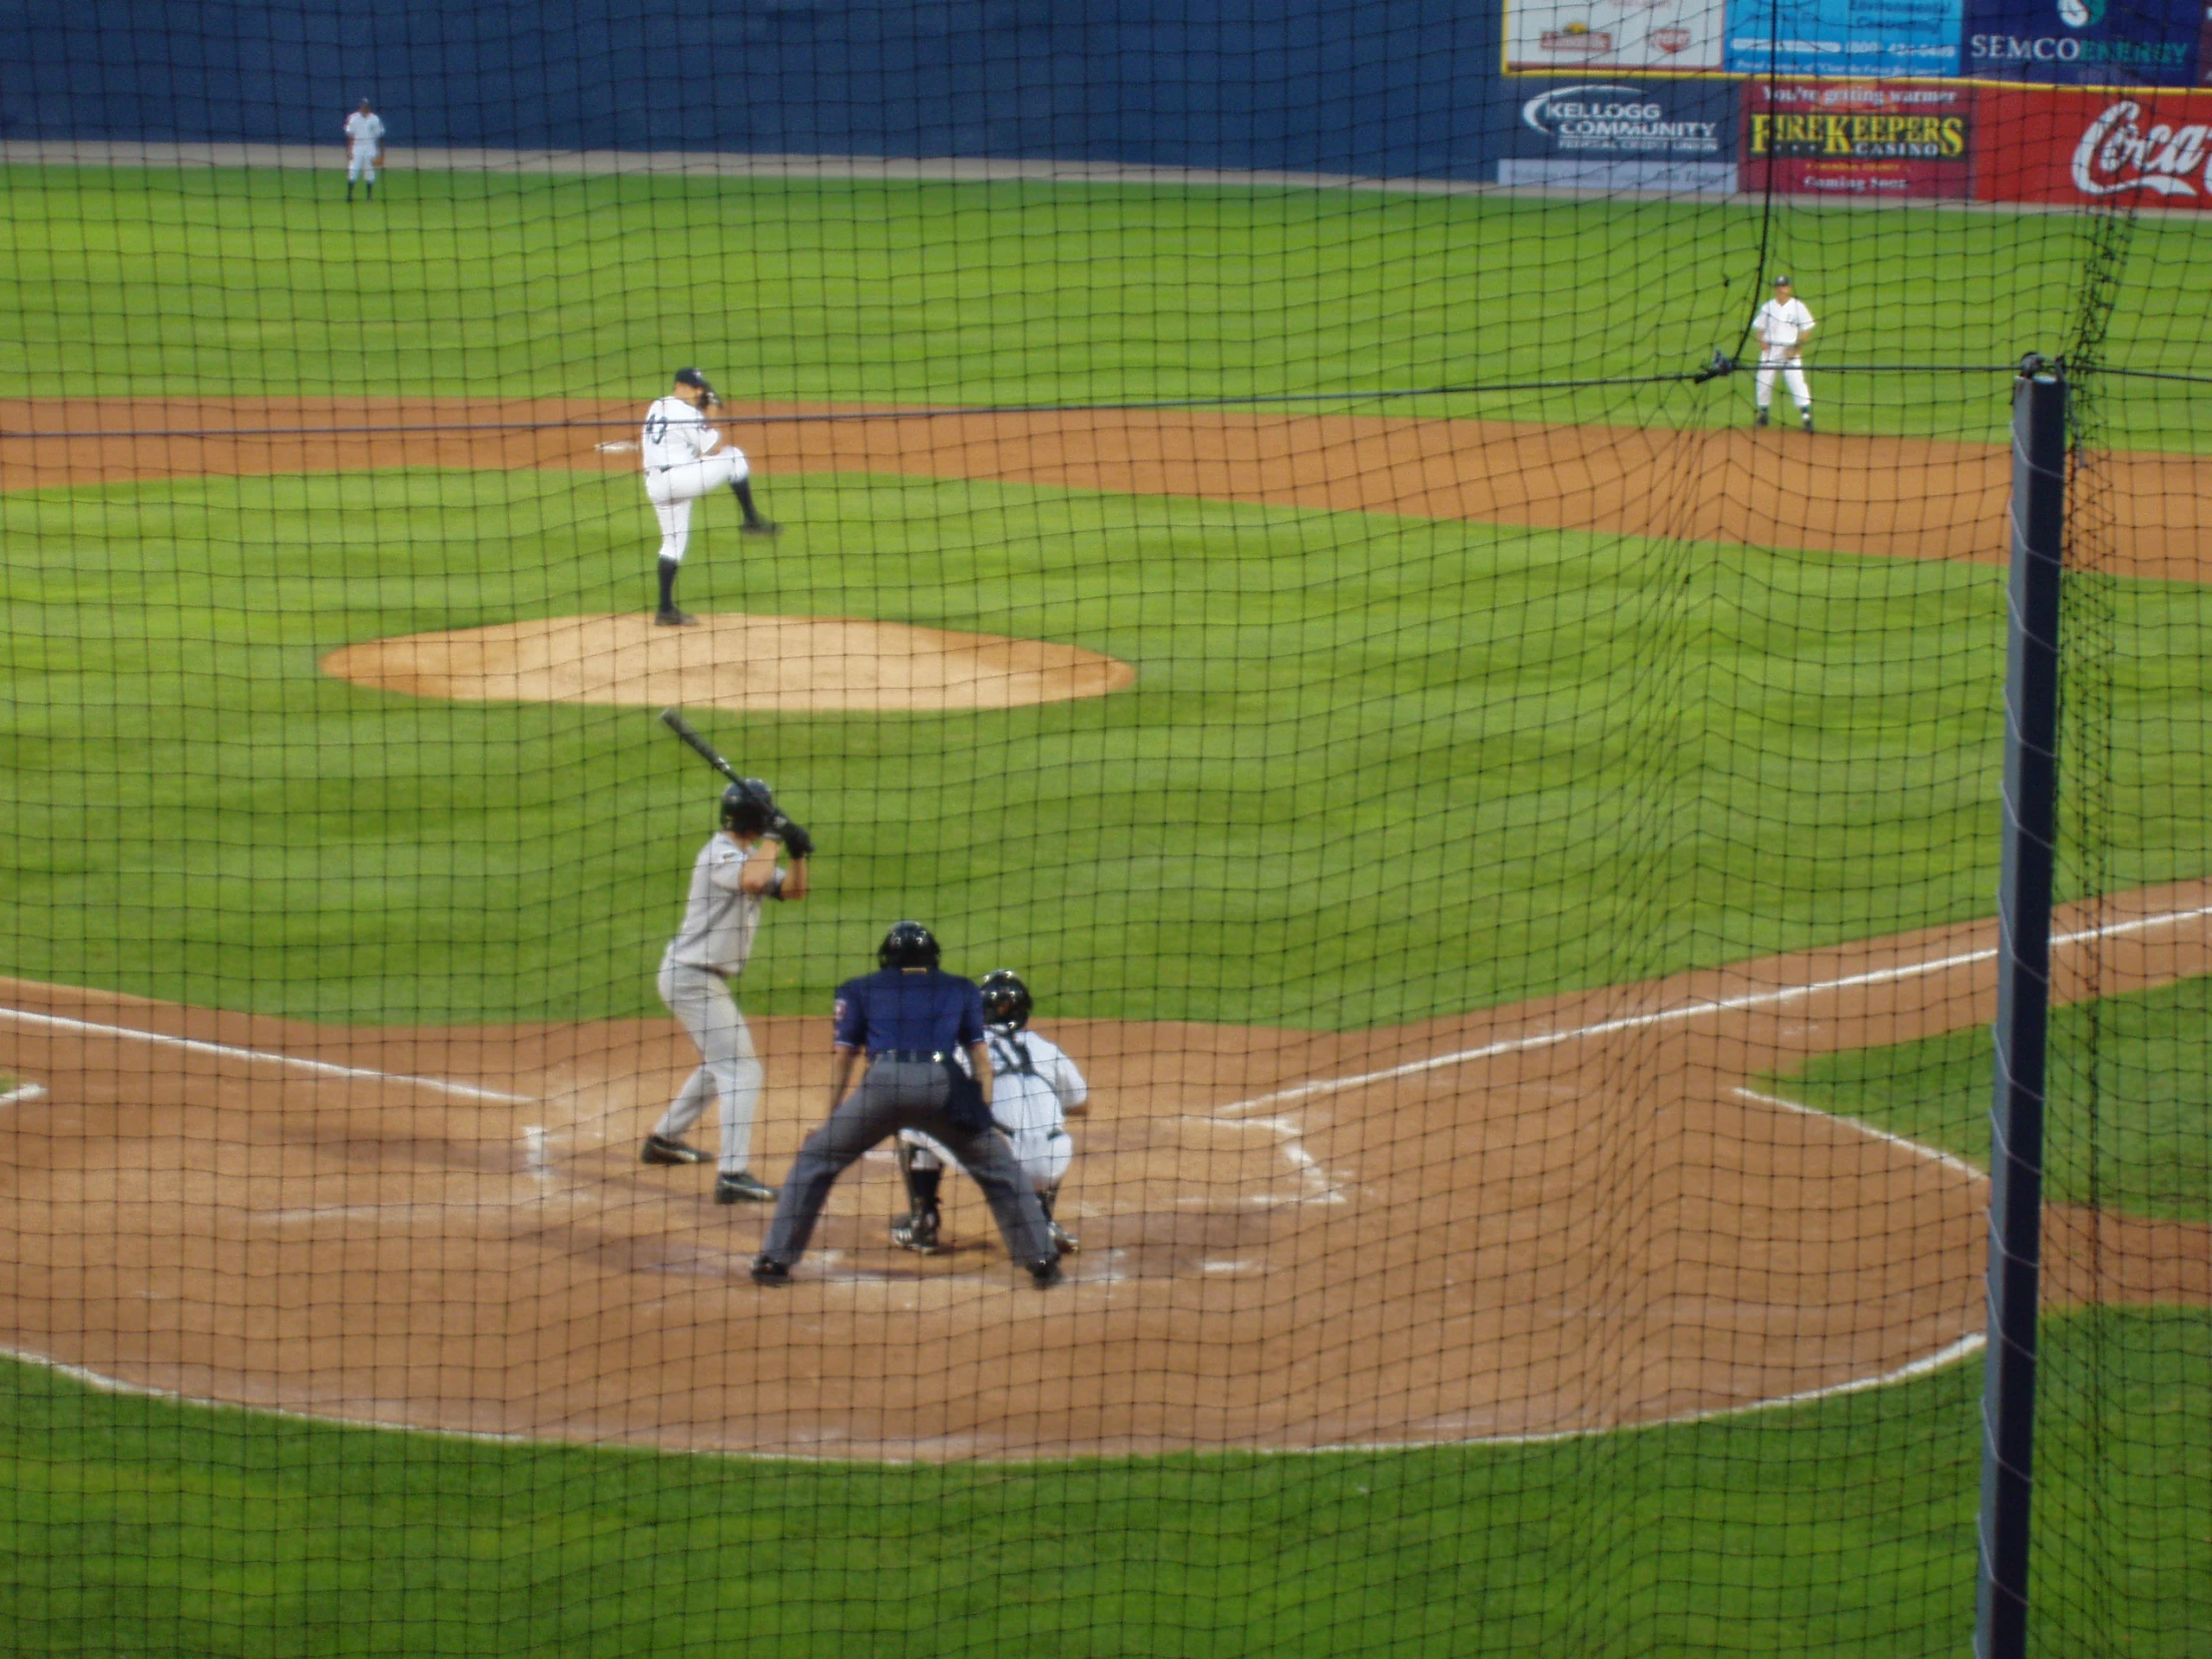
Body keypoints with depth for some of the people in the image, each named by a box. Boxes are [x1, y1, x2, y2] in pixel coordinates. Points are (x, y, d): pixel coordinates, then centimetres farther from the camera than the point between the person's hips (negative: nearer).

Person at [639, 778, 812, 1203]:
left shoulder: (749, 854, 12)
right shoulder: (720, 854, -18)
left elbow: (791, 891, 12)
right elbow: (752, 882, -37)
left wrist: (797, 853, -6)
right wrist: (771, 838, -24)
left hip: (710, 981, 10)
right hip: (692, 977, -10)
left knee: (719, 1063, 27)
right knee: (741, 1071, -15)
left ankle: (663, 1139, 40)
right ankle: (731, 1176, -23)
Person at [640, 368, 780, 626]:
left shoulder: (656, 408, 15)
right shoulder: (687, 413, -11)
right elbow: (713, 448, -8)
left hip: (654, 485, 9)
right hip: (677, 477, -9)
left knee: (673, 543, 14)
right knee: (733, 457, 0)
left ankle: (666, 610, 13)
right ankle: (752, 521, 3)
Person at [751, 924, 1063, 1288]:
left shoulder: (861, 989, 27)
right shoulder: (960, 989, 29)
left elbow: (844, 1057, 21)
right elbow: (980, 1058, 21)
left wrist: (831, 1119, 24)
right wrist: (983, 1120, 18)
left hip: (882, 1080, -1)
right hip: (943, 1083, 1)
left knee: (815, 1159, 15)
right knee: (999, 1168, 18)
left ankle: (775, 1260, 9)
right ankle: (1041, 1261, 13)